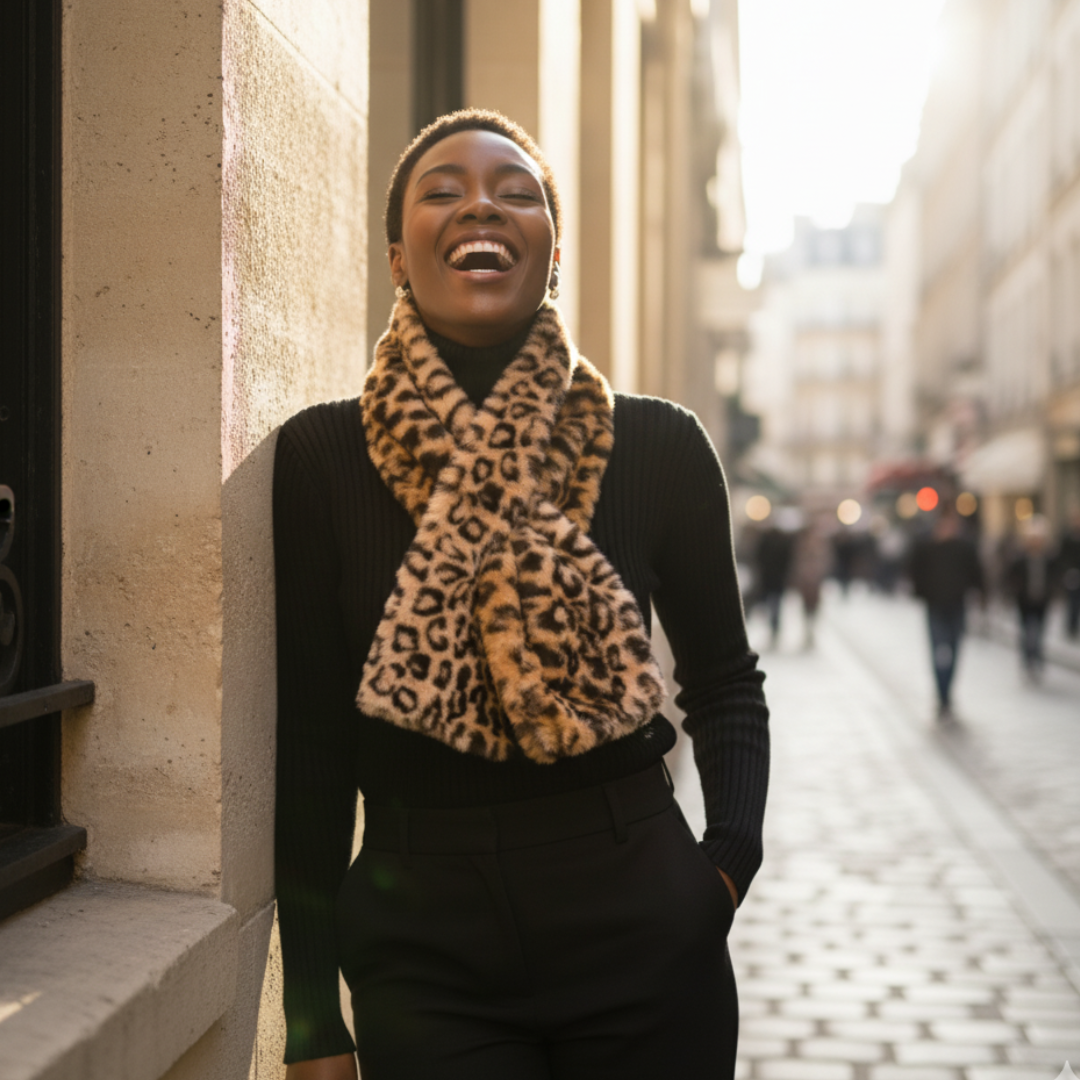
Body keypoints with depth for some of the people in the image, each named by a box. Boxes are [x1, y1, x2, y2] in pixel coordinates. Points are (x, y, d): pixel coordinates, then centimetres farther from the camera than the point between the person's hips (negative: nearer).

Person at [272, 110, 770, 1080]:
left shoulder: (661, 446, -2)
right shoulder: (320, 457, -4)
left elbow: (724, 682, 10)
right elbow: (311, 743, -3)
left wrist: (731, 854, -7)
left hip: (642, 935, 1)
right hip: (420, 952, -1)